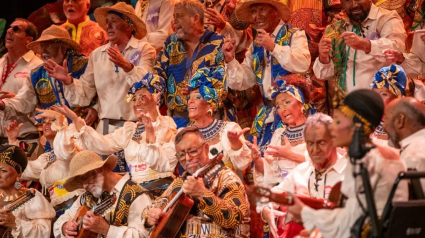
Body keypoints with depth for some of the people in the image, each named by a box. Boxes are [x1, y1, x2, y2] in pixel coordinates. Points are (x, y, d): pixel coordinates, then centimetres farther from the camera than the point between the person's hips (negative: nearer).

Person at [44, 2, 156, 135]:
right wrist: (67, 80, -8)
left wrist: (126, 66, -32)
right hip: (105, 127, 3)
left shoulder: (144, 50, 2)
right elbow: (84, 95, 9)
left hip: (135, 127, -3)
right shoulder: (97, 55, 13)